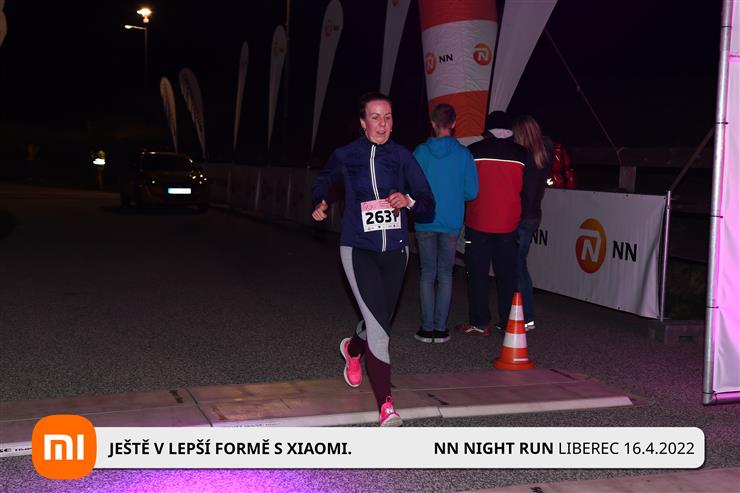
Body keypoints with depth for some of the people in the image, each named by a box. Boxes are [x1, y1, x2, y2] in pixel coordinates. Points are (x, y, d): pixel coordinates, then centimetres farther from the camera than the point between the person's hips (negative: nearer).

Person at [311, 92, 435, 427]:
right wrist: (319, 203, 4)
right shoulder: (345, 156, 0)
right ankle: (385, 406, -10)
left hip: (395, 251, 3)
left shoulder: (401, 156, 1)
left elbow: (428, 207, -1)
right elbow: (323, 181, 23)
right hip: (359, 249, -3)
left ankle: (353, 349, 53)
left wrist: (409, 200, -21)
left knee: (380, 321, 16)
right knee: (379, 325, -16)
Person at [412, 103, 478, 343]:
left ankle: (427, 328, 7)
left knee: (427, 274, 7)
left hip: (425, 223, 0)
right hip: (451, 224, 0)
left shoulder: (421, 153, -6)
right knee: (445, 274, 8)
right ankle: (441, 328, 7)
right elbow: (471, 192, -4)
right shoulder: (463, 154, -5)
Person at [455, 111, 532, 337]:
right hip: (509, 224, 3)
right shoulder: (521, 154, 0)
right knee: (507, 274, 10)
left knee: (477, 273, 4)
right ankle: (508, 322, 12)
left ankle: (479, 323, 3)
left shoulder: (475, 151, -6)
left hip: (479, 223, -2)